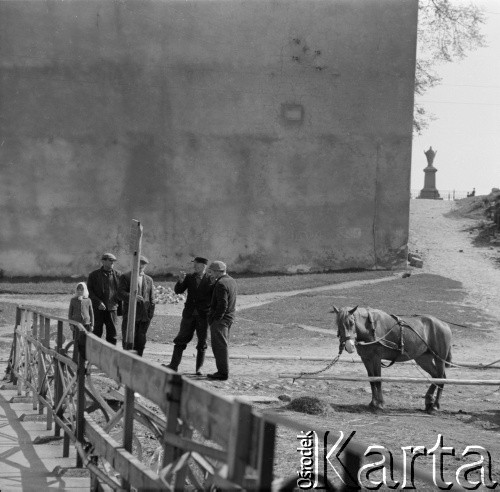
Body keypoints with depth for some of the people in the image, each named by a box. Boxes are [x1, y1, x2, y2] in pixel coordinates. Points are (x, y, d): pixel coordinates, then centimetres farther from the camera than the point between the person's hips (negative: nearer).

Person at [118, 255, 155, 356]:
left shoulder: (149, 280, 16)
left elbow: (152, 298, 16)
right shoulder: (126, 277, 3)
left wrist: (151, 313, 4)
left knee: (141, 342, 5)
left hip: (145, 317, 4)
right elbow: (120, 294, -6)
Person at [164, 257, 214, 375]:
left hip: (203, 316, -3)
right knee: (181, 339, 3)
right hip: (189, 315, 3)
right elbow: (178, 290, -1)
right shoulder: (189, 278, 5)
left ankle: (199, 369, 10)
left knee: (202, 343, 2)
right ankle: (174, 365, 7)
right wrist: (181, 281, -19)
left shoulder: (210, 280, -4)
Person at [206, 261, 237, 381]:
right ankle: (223, 371, 20)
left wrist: (215, 318, -17)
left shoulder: (221, 284, -19)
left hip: (220, 319, -10)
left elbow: (222, 304, -23)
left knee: (219, 346, -5)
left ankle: (223, 373, -3)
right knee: (222, 346, 16)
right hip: (229, 318, 10)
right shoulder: (231, 281, 12)